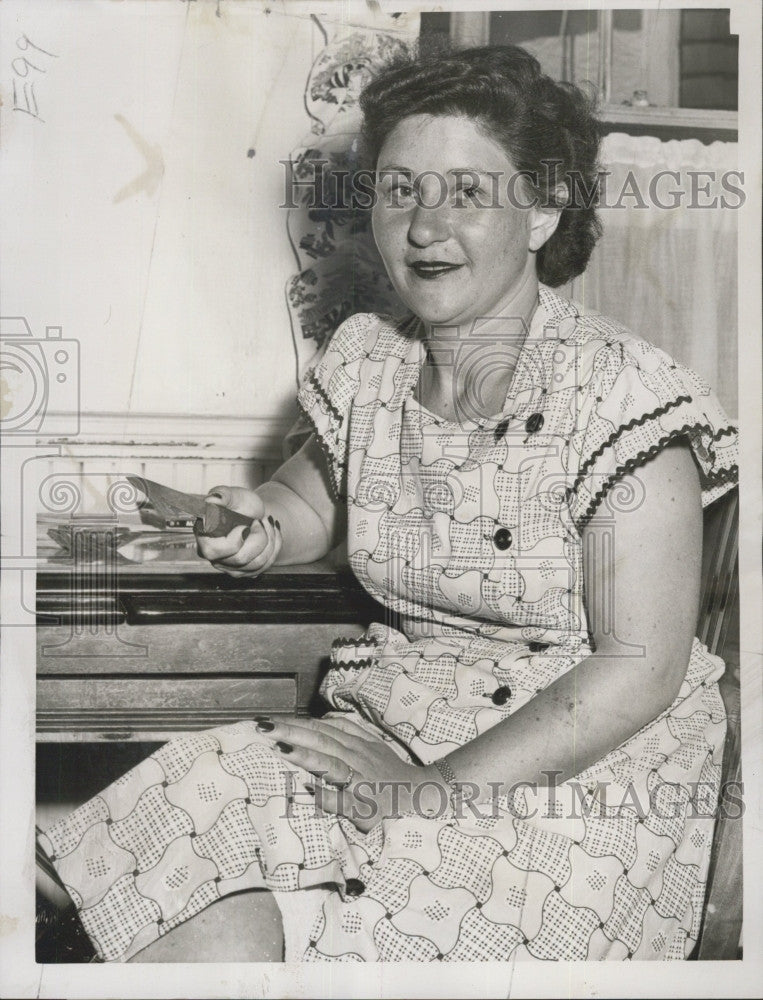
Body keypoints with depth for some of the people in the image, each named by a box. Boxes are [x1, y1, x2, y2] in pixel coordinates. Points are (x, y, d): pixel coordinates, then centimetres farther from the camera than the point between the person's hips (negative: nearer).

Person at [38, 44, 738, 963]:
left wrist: (433, 788, -21)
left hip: (581, 774, -4)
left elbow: (639, 670, -16)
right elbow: (320, 491, 24)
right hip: (387, 730, 4)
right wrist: (263, 524, -1)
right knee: (216, 932, -22)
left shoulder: (618, 397, -16)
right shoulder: (365, 361, 3)